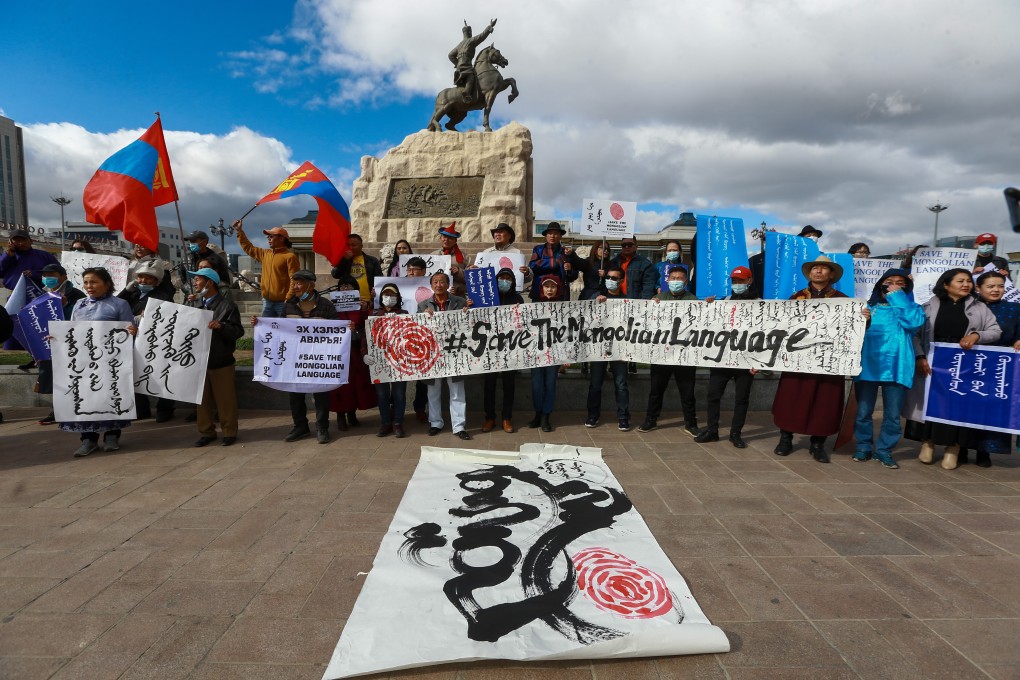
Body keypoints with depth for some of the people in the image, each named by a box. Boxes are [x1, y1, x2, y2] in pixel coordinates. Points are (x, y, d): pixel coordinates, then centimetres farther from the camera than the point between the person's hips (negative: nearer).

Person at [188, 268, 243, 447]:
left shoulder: (227, 305, -7)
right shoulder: (195, 305, 11)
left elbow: (238, 331, -12)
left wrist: (221, 326, -27)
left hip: (221, 362, -5)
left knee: (225, 399, 3)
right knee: (202, 399, 12)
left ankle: (229, 432, 15)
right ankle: (206, 432, 24)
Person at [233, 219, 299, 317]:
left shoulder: (290, 257, -9)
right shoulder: (265, 254, 15)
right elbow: (249, 248, 31)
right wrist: (239, 231, 29)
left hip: (282, 302, -7)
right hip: (267, 301, 7)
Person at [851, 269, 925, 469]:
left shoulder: (911, 307, 11)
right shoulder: (868, 306, 12)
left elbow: (915, 322, -12)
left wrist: (897, 298, -6)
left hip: (896, 368, 0)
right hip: (868, 366, 0)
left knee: (893, 415, 4)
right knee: (863, 411, 3)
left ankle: (884, 450, 18)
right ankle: (863, 446, 19)